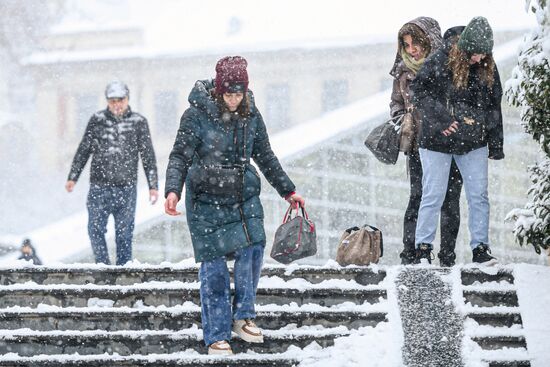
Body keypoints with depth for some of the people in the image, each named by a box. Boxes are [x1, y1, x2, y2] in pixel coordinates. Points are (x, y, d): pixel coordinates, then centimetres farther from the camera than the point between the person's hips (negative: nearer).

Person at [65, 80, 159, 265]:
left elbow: (148, 156, 7)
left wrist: (153, 185, 4)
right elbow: (83, 150, 12)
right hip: (99, 186, 1)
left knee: (124, 232, 1)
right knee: (95, 229, -4)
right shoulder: (97, 120, 6)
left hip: (126, 188, -1)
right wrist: (72, 177, 9)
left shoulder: (138, 122, 4)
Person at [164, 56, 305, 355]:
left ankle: (243, 316, 9)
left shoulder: (251, 115, 4)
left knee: (252, 249, -10)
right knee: (213, 265, -4)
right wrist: (173, 190, -26)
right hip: (206, 199, -4)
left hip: (244, 197, 4)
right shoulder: (197, 114, -10)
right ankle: (216, 336, 3)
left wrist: (288, 191, 19)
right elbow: (180, 156, -10)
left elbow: (265, 158, 15)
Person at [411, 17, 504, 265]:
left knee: (479, 195, 3)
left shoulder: (488, 68, 3)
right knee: (433, 196, -2)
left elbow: (494, 106, 11)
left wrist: (496, 146, 10)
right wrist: (441, 120, -17)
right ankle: (423, 248, 7)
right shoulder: (441, 61, -12)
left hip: (474, 143, 4)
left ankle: (480, 247, 11)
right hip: (438, 142, -4)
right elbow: (418, 91, -10)